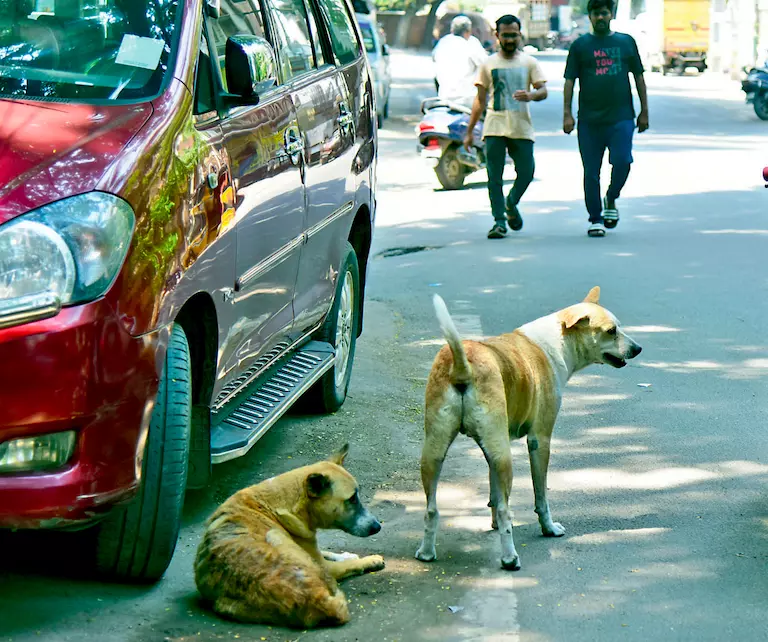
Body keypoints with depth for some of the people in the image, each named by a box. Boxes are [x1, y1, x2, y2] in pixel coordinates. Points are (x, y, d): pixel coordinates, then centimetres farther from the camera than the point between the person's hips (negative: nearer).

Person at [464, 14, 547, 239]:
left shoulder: (529, 62, 9)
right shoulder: (488, 64, 11)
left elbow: (543, 90, 2)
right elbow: (480, 100, 13)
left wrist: (531, 95, -23)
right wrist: (469, 131, 10)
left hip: (522, 129, 0)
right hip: (494, 128, 0)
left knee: (526, 173, -1)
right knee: (494, 176, -5)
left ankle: (511, 204, 27)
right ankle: (499, 220, 0)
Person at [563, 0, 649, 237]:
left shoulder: (626, 42, 11)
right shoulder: (580, 45, 7)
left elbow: (638, 77, 14)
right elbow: (570, 80, 5)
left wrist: (644, 111, 11)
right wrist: (567, 113, -3)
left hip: (621, 117, 0)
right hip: (589, 120, 0)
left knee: (622, 162, -14)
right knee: (591, 172, 2)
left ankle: (611, 200, 14)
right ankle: (595, 218, 14)